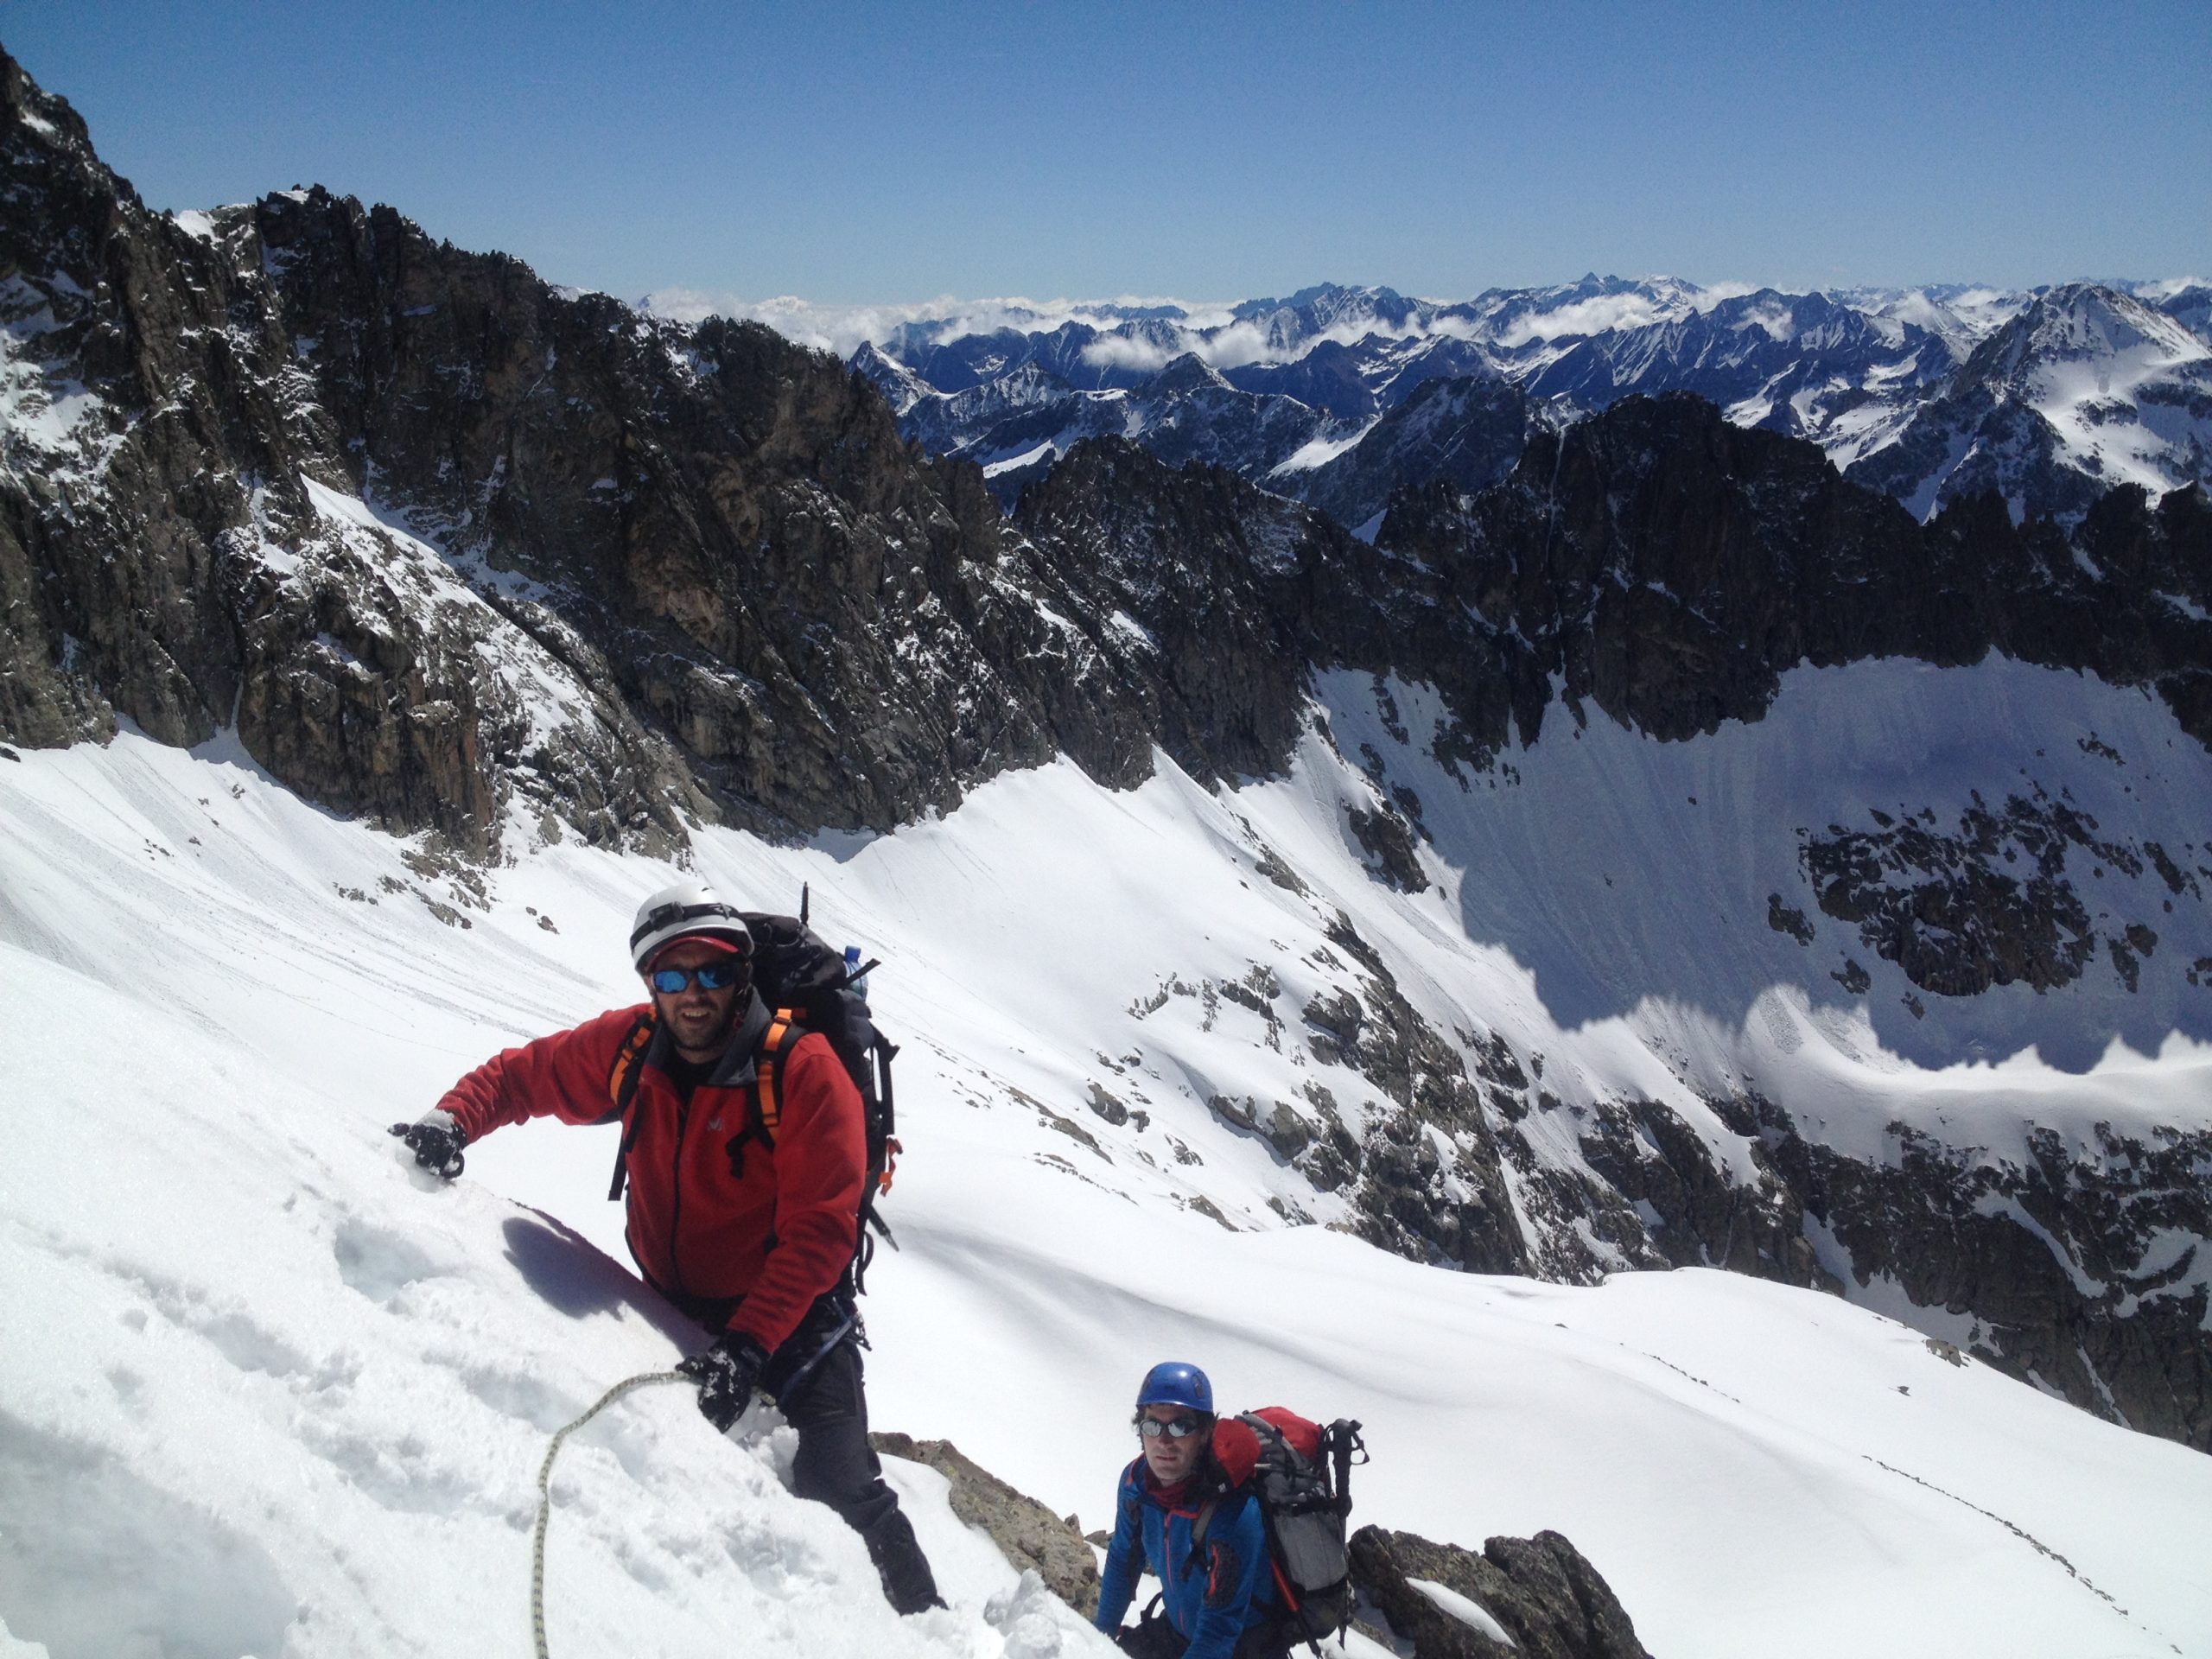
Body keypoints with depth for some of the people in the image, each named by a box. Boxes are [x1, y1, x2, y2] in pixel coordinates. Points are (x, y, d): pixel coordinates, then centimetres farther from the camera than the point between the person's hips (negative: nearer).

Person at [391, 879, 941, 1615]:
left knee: (836, 1486, -10)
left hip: (792, 1311, -5)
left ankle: (923, 1616, 10)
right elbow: (521, 1074, 7)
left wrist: (747, 1343, -31)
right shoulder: (629, 1047, -9)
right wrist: (453, 1119, -13)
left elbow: (818, 1233, -24)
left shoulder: (804, 1069, -23)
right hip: (671, 1300, 5)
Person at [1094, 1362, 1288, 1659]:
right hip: (1180, 1630, 6)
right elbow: (1122, 1559, 7)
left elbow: (1220, 1626, -29)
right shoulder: (1135, 1481, -12)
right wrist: (1103, 1632, 14)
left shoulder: (1234, 1513, -32)